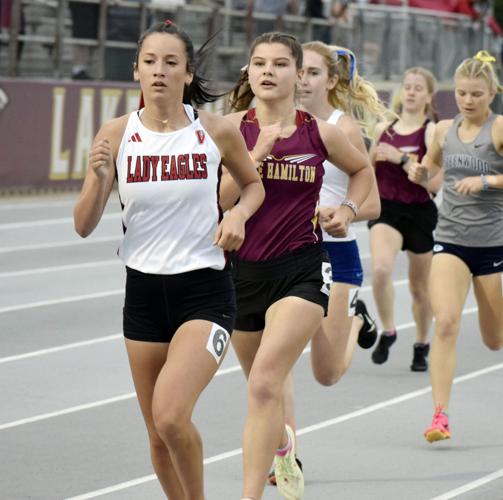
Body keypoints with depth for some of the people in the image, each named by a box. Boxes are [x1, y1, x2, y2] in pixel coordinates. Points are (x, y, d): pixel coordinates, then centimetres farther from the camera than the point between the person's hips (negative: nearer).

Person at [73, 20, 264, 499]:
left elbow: (253, 184, 15)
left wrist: (238, 213, -6)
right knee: (158, 436, 10)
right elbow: (84, 226, -3)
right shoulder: (116, 134, -3)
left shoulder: (217, 131, -6)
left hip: (205, 292, -3)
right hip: (143, 292, 3)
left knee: (170, 415, -21)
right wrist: (98, 177, -21)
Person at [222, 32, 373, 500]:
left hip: (301, 269, -2)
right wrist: (259, 152, -19)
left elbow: (362, 169, 21)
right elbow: (217, 199, -12)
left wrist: (347, 209, 6)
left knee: (264, 383, -21)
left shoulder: (320, 132, 0)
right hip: (244, 269, 2)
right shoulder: (233, 128, -3)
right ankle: (282, 444, 55)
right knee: (261, 384, 21)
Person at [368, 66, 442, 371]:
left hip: (421, 214, -2)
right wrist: (372, 158, -3)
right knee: (381, 268, -26)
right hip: (386, 210, 2)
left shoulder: (432, 132, -7)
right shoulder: (383, 130, 5)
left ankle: (422, 346, 33)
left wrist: (402, 158, -22)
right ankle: (388, 332, -6)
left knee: (420, 287, 11)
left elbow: (435, 182, -18)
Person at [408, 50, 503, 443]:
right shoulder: (444, 130, 7)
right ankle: (441, 414, -18)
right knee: (446, 323, -18)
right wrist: (419, 172, 4)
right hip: (450, 239, 3)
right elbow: (430, 167, 26)